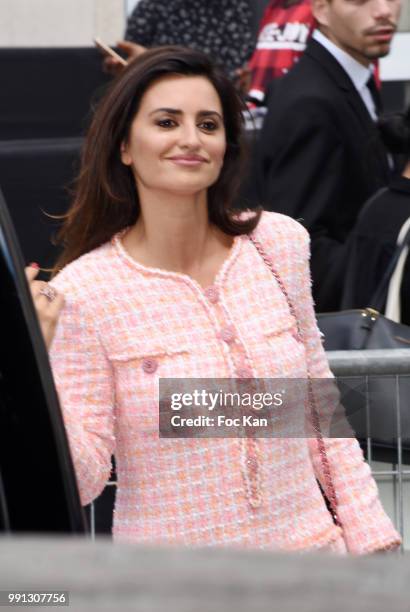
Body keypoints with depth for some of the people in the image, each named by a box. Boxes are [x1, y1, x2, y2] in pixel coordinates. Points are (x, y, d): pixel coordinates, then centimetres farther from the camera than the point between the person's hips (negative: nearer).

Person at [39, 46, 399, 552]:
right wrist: (33, 359, -26)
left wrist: (371, 536, 7)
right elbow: (81, 483, -14)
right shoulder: (81, 294, -12)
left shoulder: (281, 244, -1)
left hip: (308, 547, 3)